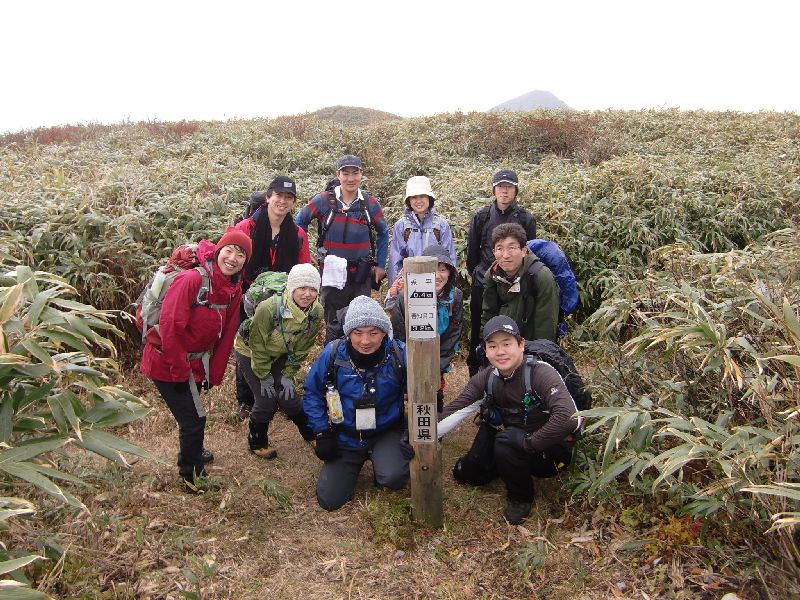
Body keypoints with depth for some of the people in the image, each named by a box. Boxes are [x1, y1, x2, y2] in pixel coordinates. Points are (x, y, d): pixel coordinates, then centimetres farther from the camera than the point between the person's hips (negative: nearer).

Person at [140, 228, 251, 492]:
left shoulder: (234, 290, -1)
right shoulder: (192, 279, -27)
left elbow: (225, 336, 6)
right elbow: (169, 326, -28)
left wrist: (214, 374, 7)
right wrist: (180, 370, -21)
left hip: (193, 362, 8)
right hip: (167, 364, -8)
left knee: (192, 412, 25)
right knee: (193, 418, 0)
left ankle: (192, 452, 51)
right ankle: (191, 472, 23)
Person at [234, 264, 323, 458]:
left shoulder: (317, 312, -21)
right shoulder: (269, 308, -37)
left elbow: (302, 349, -6)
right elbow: (257, 345, -23)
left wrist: (288, 374, -7)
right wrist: (264, 376, -14)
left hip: (279, 356, 4)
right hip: (250, 353, -3)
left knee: (288, 397, -7)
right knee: (267, 400, -11)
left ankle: (311, 433, 20)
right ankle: (257, 442, 16)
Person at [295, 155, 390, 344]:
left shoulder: (370, 204, 0)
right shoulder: (323, 201, -6)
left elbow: (383, 233, 13)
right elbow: (300, 222, 7)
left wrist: (380, 265, 9)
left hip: (362, 276, 2)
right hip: (332, 274, -2)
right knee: (333, 325, 7)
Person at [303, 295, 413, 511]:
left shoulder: (399, 354, -21)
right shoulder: (333, 354, -16)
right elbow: (312, 393, -2)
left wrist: (411, 432, -16)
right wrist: (322, 434, -6)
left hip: (387, 433, -2)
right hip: (345, 437, 2)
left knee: (393, 478, -30)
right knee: (329, 500, 2)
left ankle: (381, 462, 7)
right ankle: (356, 463, 30)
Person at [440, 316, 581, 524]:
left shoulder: (541, 373, -26)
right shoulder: (486, 378, -8)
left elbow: (567, 417, -41)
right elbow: (453, 409, -17)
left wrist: (529, 443, -33)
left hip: (550, 450, -5)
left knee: (506, 440, -31)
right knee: (464, 473, -4)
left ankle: (522, 498, -4)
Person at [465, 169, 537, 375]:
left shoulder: (525, 219, 1)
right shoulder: (481, 216, 4)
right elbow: (472, 251, 11)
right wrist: (476, 274, 12)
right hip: (483, 285, 1)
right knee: (479, 330, 9)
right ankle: (475, 373, 22)